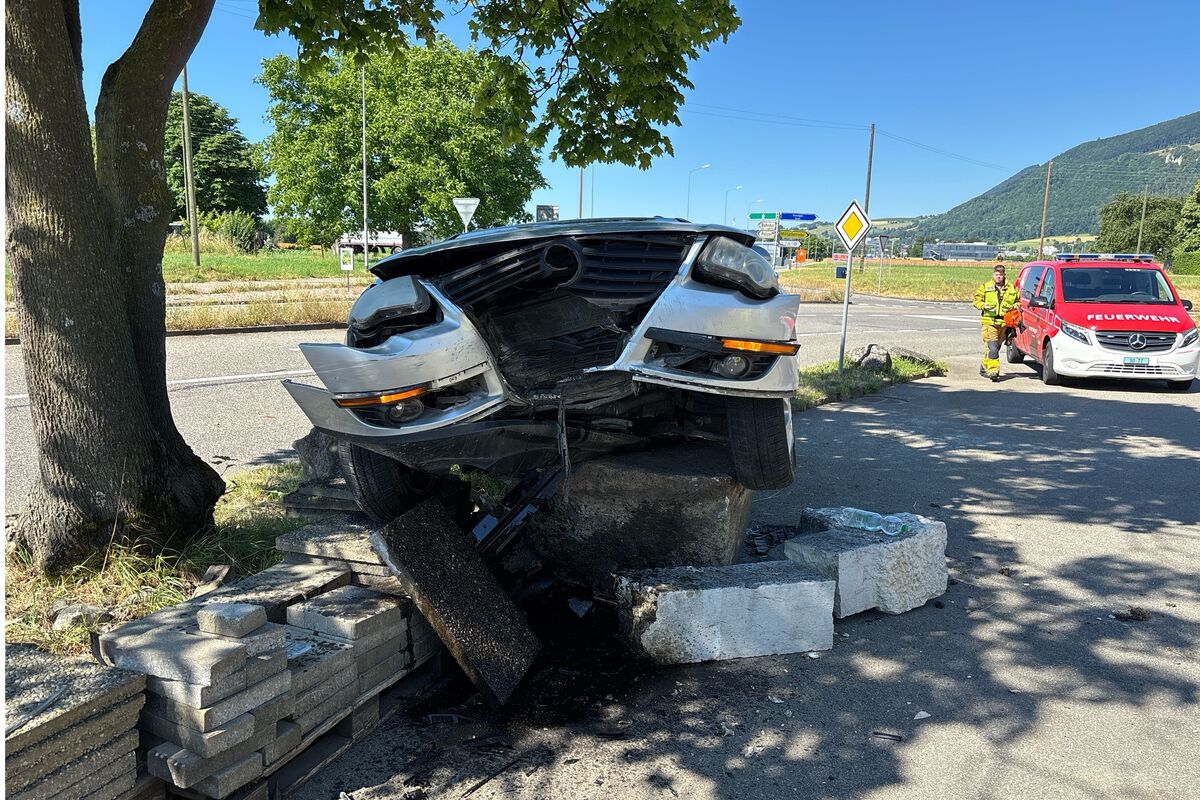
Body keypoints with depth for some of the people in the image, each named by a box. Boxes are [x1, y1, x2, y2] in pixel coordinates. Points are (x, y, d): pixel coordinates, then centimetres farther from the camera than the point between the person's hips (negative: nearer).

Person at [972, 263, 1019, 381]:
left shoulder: (1011, 288, 13)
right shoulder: (985, 287, 7)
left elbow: (1018, 300, 21)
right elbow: (977, 299, 8)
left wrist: (1015, 306, 0)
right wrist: (983, 306, -12)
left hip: (1004, 322, 3)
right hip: (989, 321, -3)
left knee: (996, 347, 9)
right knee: (992, 347, -14)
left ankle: (984, 367, 25)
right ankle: (993, 371, -17)